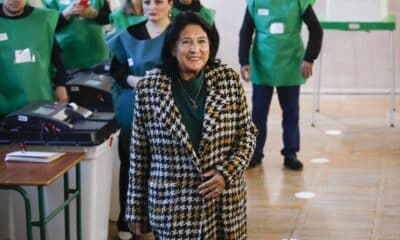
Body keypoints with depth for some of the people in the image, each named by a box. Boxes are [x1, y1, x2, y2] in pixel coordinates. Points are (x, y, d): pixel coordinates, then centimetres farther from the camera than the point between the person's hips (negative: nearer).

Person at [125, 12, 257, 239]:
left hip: (225, 203, 1)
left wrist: (227, 173, -11)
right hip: (172, 205, -1)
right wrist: (136, 208, 3)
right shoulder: (149, 88, -4)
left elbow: (248, 133, 4)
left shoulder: (229, 79, -2)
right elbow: (139, 153, 1)